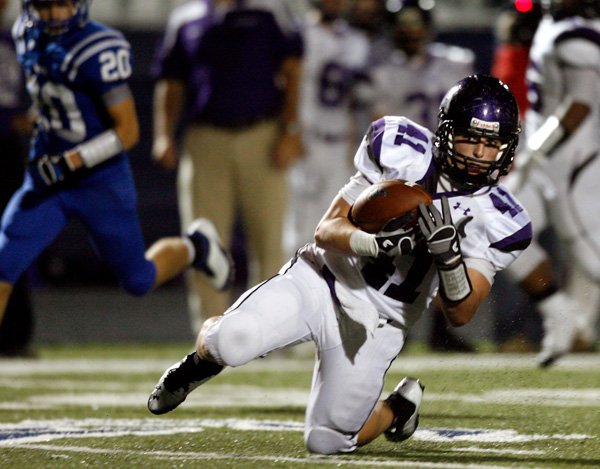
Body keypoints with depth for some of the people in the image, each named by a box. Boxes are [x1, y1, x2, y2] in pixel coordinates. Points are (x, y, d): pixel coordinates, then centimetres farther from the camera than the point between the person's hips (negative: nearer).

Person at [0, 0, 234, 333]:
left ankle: (194, 247, 40)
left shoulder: (98, 52, -23)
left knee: (138, 281, 10)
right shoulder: (27, 37, -2)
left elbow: (128, 132, -21)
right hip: (47, 178, 5)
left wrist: (70, 162, -28)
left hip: (101, 179, -5)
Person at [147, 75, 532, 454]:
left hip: (373, 325, 1)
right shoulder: (406, 154, -10)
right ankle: (203, 359, 12)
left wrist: (448, 254, -28)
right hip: (323, 280, -1)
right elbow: (326, 232, -10)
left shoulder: (497, 222, -7)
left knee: (327, 440, 0)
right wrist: (375, 241, -32)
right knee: (233, 340, -26)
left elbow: (460, 314, -10)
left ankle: (399, 406, 31)